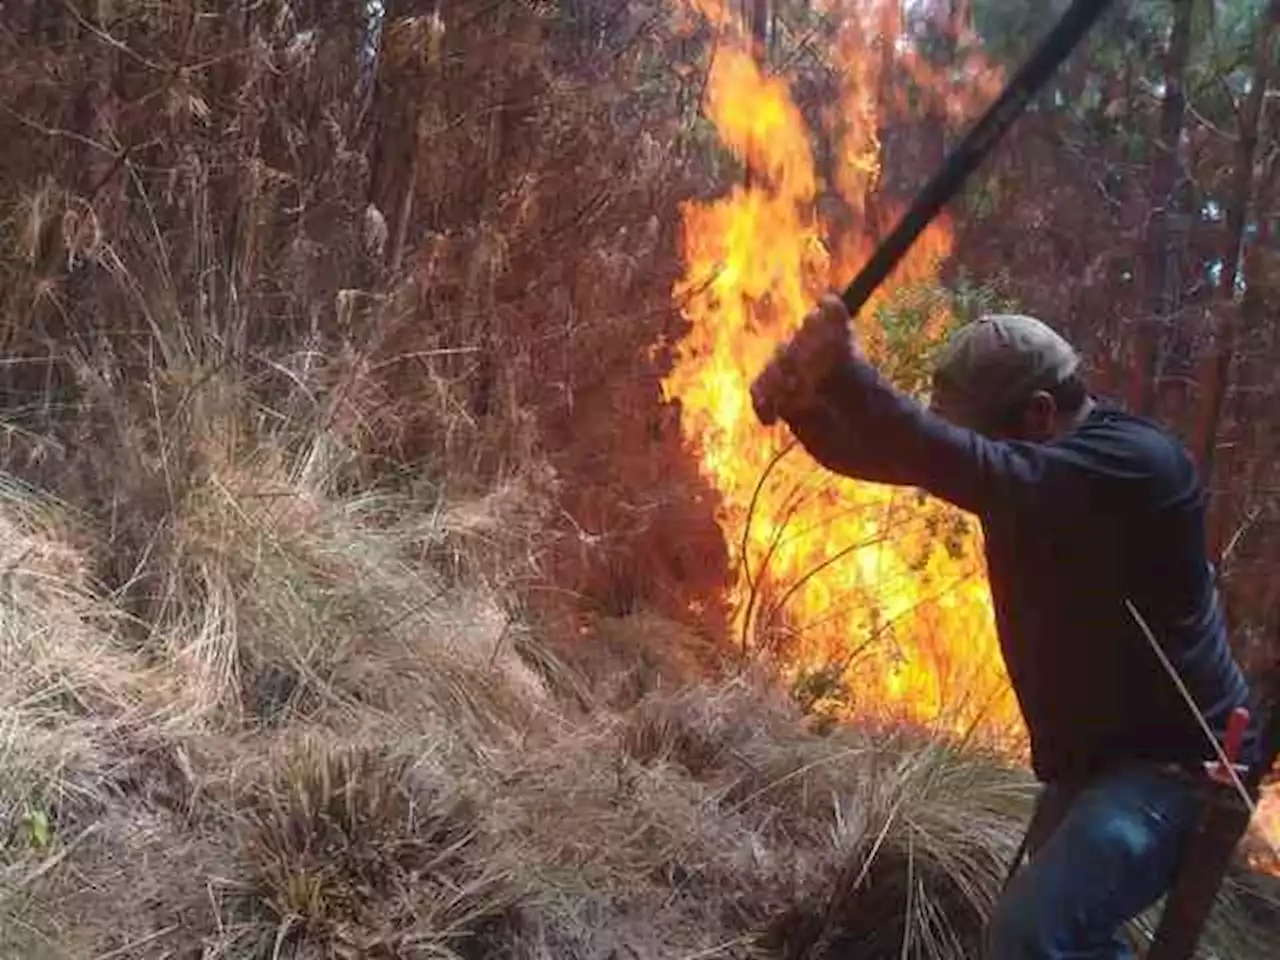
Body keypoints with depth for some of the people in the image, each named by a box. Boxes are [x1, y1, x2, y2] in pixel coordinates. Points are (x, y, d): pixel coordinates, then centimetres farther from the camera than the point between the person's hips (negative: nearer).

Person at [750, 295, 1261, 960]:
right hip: (1086, 760, 9)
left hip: (1174, 763, -9)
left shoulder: (1138, 464, -26)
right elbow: (874, 453, -5)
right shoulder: (1031, 447, 0)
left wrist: (848, 379, -52)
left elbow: (980, 472, -45)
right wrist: (802, 399, -26)